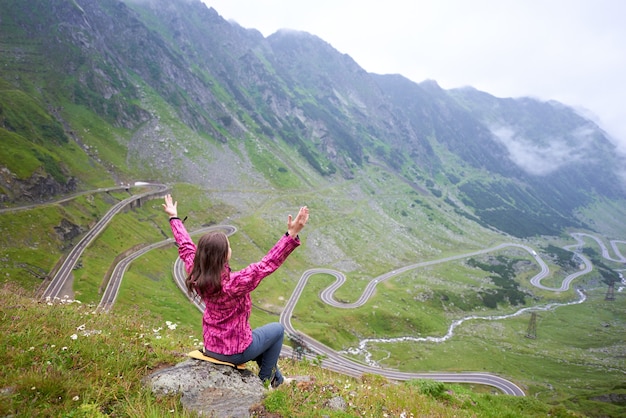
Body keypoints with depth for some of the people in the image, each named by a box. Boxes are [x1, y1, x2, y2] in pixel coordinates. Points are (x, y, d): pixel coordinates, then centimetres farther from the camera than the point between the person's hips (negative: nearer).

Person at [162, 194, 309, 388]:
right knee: (277, 329, 18)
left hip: (210, 347, 7)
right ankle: (265, 380, 30)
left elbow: (186, 247, 0)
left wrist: (174, 218, 13)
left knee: (259, 336, 32)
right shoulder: (233, 283, -36)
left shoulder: (196, 276, -16)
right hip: (235, 352, -7)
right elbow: (268, 263, -39)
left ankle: (277, 380, 45)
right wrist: (292, 234, -43)